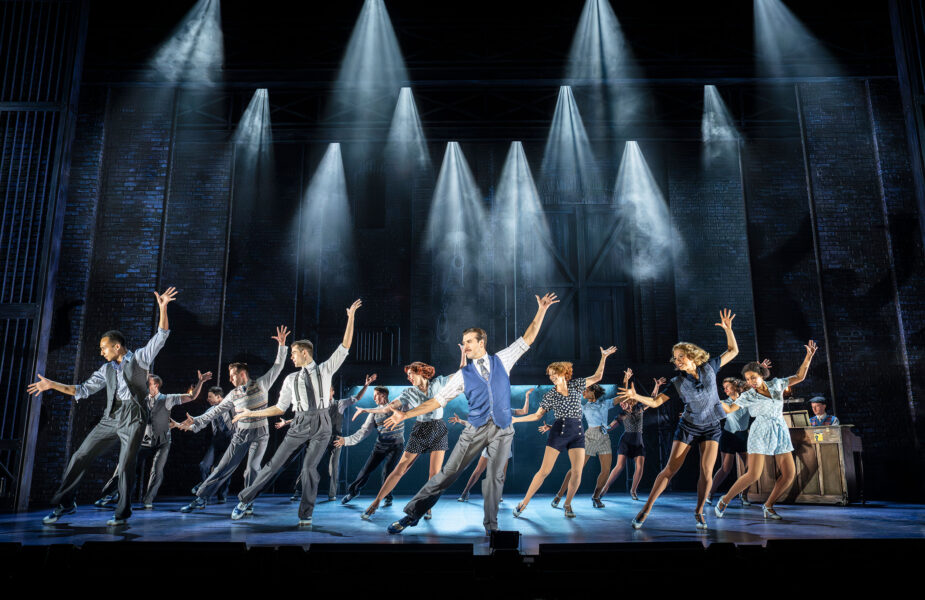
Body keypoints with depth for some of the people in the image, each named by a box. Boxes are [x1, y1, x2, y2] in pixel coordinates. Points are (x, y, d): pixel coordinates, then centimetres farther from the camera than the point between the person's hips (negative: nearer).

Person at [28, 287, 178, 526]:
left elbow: (161, 337, -8)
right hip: (110, 418, 6)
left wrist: (163, 309, -19)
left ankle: (122, 513, 5)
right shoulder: (106, 369, 17)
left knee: (126, 466, -8)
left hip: (134, 418, -6)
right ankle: (65, 503, 17)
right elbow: (83, 390, 20)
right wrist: (52, 385, 15)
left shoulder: (140, 358, 3)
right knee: (80, 456, 3)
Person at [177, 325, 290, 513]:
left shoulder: (261, 384, -3)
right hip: (240, 434, 3)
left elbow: (277, 367, -4)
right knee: (224, 467, 2)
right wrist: (197, 422, 0)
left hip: (260, 434, -3)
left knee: (252, 469, -10)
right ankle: (201, 498, 8)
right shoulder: (233, 395, 6)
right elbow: (216, 411, 8)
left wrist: (282, 345, -12)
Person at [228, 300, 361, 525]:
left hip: (321, 425, -2)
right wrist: (252, 413, 12)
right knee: (275, 463, 3)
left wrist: (351, 317, -5)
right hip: (299, 425, 3)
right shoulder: (291, 379, 13)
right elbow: (280, 408, 15)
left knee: (310, 467, -13)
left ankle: (305, 514, 1)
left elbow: (345, 346, 1)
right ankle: (245, 501, 16)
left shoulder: (325, 369, 8)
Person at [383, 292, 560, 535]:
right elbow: (438, 400, 5)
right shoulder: (463, 375, 8)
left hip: (502, 429, 0)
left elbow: (527, 339, 12)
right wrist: (406, 414, -2)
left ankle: (490, 526, 11)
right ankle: (412, 514, 3)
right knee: (449, 472, -3)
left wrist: (541, 311, 8)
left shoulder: (501, 360, 10)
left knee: (495, 476, -3)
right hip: (475, 430, 0)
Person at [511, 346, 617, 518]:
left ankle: (567, 504, 16)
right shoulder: (549, 395, 4)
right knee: (545, 470, -6)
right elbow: (537, 415, 8)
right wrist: (516, 419, 2)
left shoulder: (575, 385, 8)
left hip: (577, 433, 2)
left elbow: (597, 377, 9)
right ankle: (524, 503, 1)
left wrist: (604, 357, 2)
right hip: (558, 432, -2)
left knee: (577, 472, -5)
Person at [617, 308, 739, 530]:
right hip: (688, 427, -1)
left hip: (711, 428, 1)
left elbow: (733, 351, 2)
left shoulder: (709, 368, -4)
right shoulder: (678, 382, -8)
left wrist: (728, 329, -11)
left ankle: (699, 512, 10)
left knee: (706, 472, -10)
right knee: (670, 469, -5)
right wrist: (635, 396, -28)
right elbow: (655, 402, -12)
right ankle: (646, 509, 0)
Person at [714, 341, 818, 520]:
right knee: (753, 475, -13)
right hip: (761, 433, -5)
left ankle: (768, 505, 14)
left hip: (781, 432, 5)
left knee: (789, 473, -3)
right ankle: (724, 501, 2)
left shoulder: (776, 384, 6)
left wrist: (808, 357, 6)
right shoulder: (747, 395, -4)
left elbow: (799, 377, 13)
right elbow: (729, 409, -8)